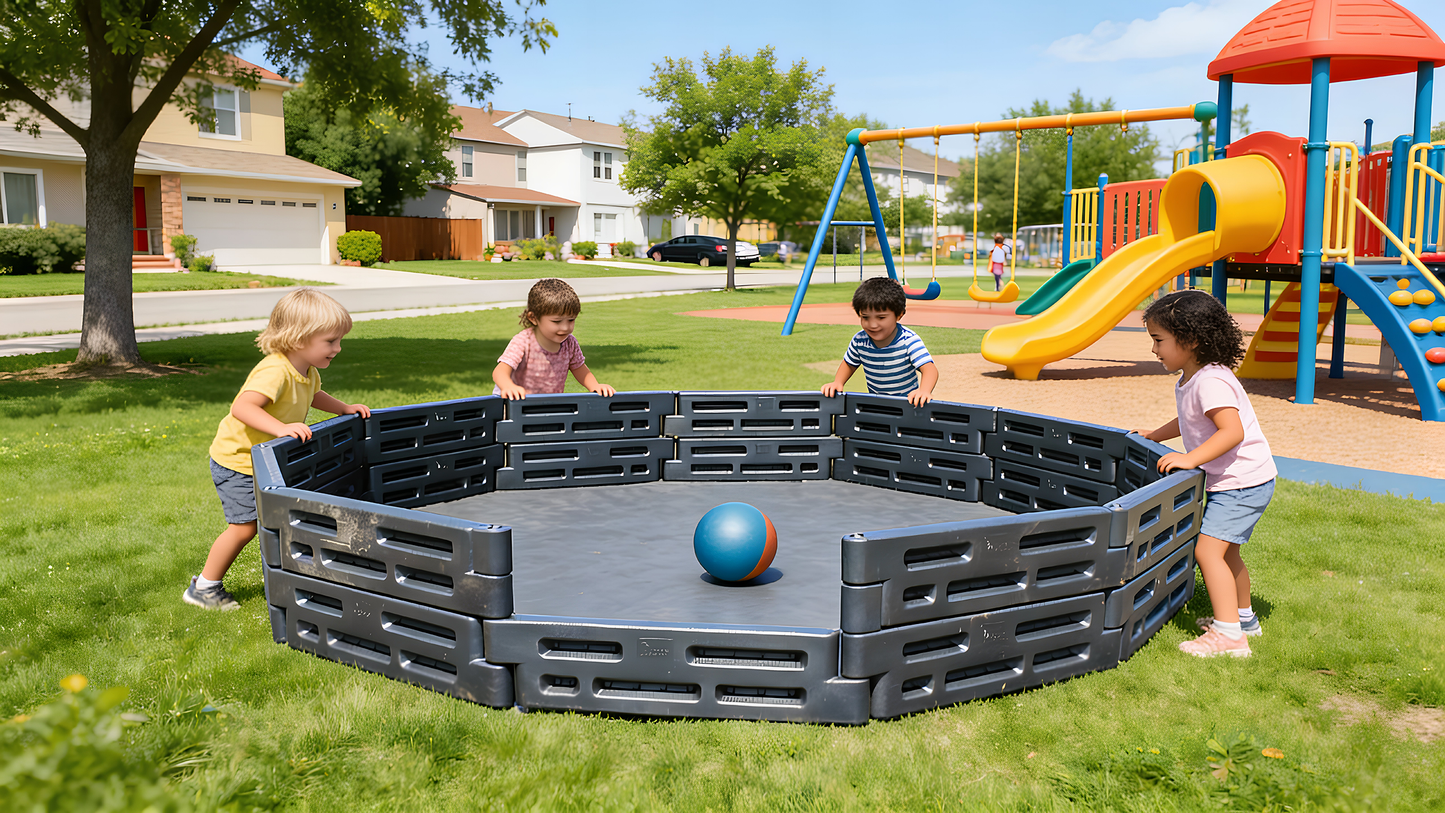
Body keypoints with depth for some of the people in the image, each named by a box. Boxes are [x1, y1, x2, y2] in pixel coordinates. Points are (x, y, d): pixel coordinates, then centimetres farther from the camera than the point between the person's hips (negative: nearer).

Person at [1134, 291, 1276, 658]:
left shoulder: (1211, 381, -23)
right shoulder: (1190, 379, 9)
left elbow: (1232, 431, -33)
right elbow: (1191, 422, 27)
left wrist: (1190, 458, -37)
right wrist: (1155, 436, 25)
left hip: (1242, 482, -11)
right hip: (1229, 481, 11)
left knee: (1208, 549, -16)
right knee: (1227, 552, 23)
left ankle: (1228, 635, -14)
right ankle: (1244, 618, 40)